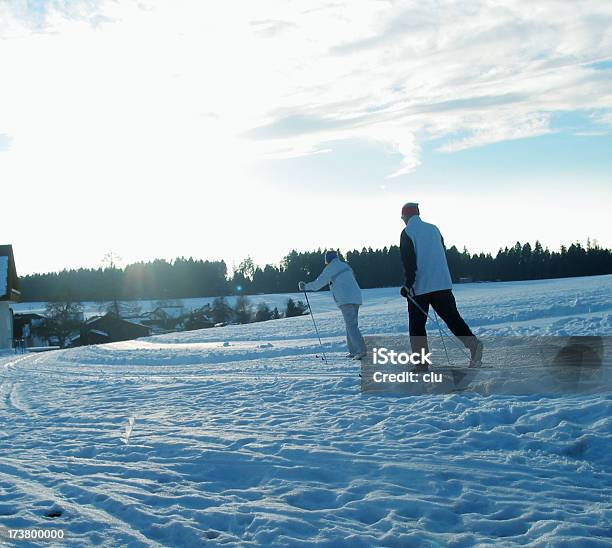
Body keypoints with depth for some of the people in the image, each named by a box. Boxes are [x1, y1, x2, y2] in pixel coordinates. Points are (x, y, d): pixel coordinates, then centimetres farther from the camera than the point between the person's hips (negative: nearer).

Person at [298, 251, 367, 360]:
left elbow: (319, 283, 0)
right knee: (351, 325, 14)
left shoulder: (329, 269, -2)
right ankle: (353, 351, 15)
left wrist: (305, 287, 14)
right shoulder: (344, 266, 20)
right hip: (356, 298, 8)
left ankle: (361, 350, -22)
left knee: (351, 326, -12)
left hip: (345, 300, -8)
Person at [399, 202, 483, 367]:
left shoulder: (407, 233, -4)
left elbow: (409, 261, -14)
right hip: (442, 283, 5)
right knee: (452, 317, 5)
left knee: (417, 325, 4)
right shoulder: (433, 229, 13)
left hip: (419, 286, -5)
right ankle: (473, 344, -15)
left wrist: (408, 283, -15)